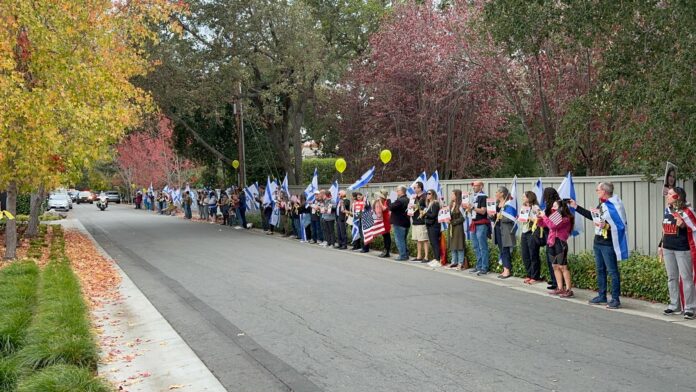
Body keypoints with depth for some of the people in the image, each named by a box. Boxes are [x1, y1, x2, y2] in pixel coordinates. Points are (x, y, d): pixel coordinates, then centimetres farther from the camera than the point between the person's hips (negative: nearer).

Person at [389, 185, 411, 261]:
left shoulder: (399, 200, -20)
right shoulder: (407, 200, 11)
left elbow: (391, 207, -22)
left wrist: (388, 201, -7)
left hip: (399, 223, -9)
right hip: (406, 223, 9)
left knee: (399, 240, -3)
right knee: (404, 240, 18)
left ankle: (402, 255, -4)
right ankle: (406, 254, 22)